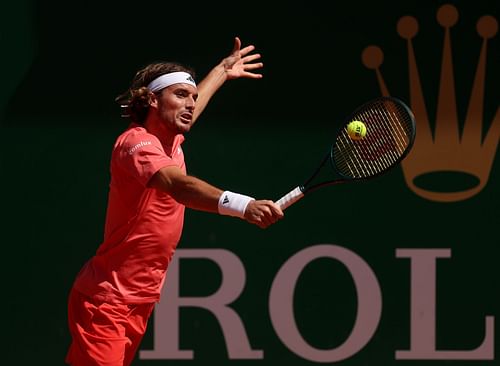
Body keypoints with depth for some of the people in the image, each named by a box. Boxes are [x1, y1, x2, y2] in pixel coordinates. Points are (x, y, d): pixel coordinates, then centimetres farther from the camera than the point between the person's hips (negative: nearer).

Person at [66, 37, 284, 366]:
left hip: (139, 306, 9)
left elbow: (186, 113, 36)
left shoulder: (170, 141, 9)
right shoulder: (136, 143, -19)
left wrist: (222, 72, 49)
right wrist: (243, 205, -54)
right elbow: (177, 185, -39)